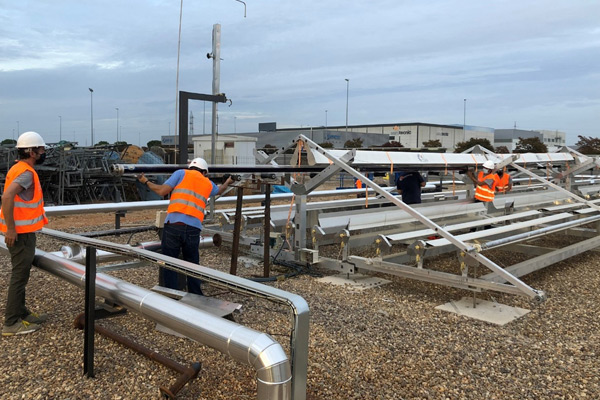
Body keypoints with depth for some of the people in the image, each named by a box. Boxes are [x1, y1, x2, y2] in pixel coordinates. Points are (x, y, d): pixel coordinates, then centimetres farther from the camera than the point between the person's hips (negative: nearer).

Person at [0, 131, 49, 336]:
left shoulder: (19, 169, 13)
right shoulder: (26, 172, -19)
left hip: (22, 231, 10)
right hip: (21, 233, -10)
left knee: (21, 274, 17)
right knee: (20, 276, -3)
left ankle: (21, 313, 28)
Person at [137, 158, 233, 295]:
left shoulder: (181, 173, 9)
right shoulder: (208, 184, 19)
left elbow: (162, 191, 2)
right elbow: (219, 190, 43)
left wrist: (146, 182, 19)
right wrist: (227, 182, 64)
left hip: (173, 225, -3)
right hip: (193, 228, 3)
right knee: (192, 265, 18)